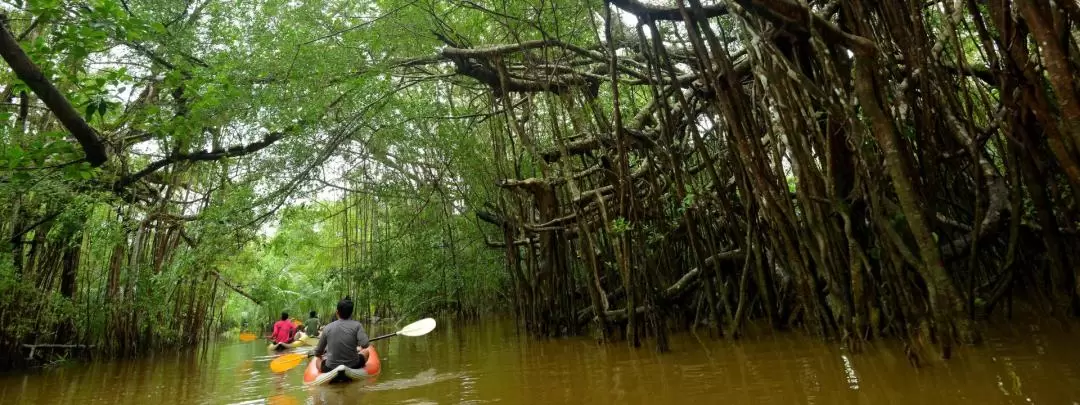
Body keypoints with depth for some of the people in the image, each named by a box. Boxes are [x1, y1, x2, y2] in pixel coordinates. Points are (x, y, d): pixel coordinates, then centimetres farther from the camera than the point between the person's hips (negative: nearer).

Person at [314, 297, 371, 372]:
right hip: (353, 367, -1)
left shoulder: (327, 328, -5)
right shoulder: (357, 325, -10)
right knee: (365, 351, 27)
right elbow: (365, 345, -22)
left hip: (330, 369, 2)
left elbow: (317, 353, 3)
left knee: (318, 359, 32)